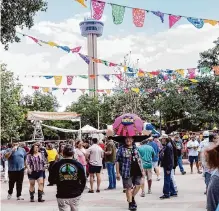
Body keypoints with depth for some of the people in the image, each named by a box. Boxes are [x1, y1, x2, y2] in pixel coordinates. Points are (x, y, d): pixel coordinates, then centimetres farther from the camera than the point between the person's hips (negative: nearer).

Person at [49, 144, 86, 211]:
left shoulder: (56, 165, -8)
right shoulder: (78, 164, -4)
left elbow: (51, 181, 0)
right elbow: (83, 180, 0)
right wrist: (80, 190, 16)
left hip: (62, 196, -2)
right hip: (75, 195, 2)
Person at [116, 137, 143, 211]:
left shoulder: (135, 148, 11)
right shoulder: (121, 149, -4)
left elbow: (139, 160, 18)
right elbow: (117, 161, -4)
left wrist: (142, 170, 14)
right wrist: (118, 173, -8)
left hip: (137, 171, 5)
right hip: (127, 172, -5)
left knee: (138, 185, 8)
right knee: (128, 188, 1)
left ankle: (132, 198, 32)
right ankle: (130, 203, 13)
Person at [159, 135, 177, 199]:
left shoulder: (168, 146, -19)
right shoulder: (166, 146, 12)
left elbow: (169, 158, -23)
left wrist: (168, 168, -23)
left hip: (167, 166, -10)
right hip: (166, 165, 10)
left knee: (167, 179, -3)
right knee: (169, 179, 17)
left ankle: (166, 194, 3)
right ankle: (173, 192, 25)